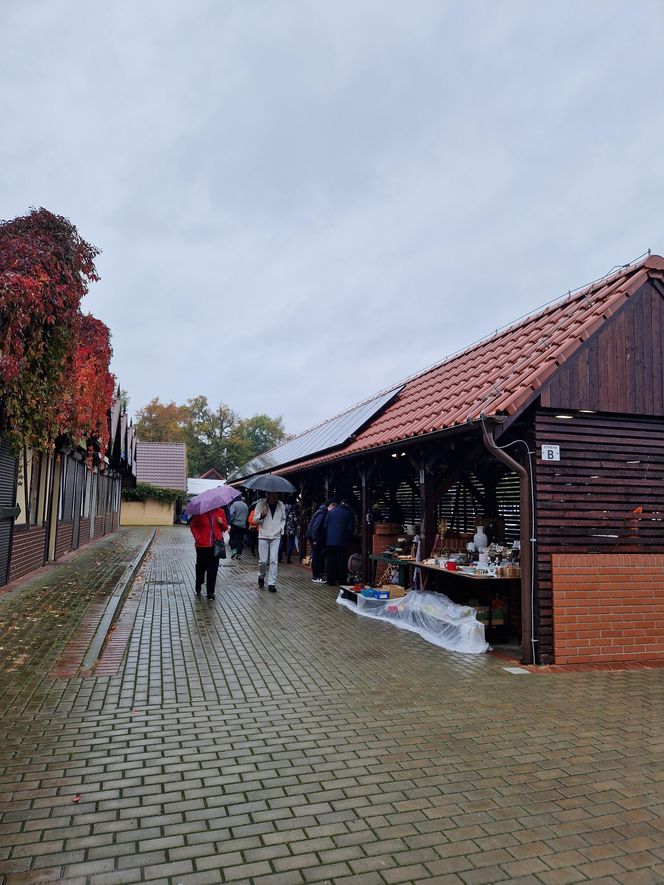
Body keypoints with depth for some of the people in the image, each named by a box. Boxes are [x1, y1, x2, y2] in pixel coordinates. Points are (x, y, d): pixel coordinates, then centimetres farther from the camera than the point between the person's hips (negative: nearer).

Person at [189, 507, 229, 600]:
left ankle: (210, 592, 8)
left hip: (215, 545, 1)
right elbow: (192, 526, 6)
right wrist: (197, 538, -5)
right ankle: (198, 587, 37)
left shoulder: (220, 512, 5)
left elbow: (225, 528, 13)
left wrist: (221, 522, -9)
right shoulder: (200, 512, -2)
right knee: (201, 567, 11)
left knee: (213, 569, 1)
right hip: (202, 545, -1)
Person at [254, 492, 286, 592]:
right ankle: (261, 576, 27)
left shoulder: (281, 505, 5)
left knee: (274, 561, -3)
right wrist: (261, 515, -21)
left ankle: (271, 583, 3)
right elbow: (255, 519, -1)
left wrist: (281, 528, 4)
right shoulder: (261, 504, -4)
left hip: (276, 536, 2)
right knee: (263, 560, -2)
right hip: (263, 536, -2)